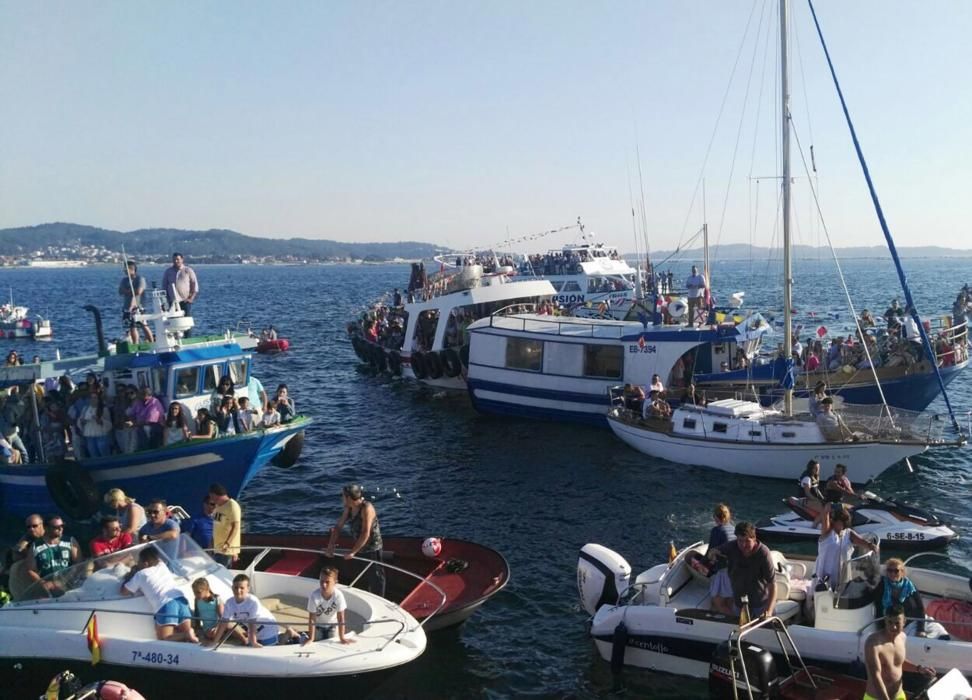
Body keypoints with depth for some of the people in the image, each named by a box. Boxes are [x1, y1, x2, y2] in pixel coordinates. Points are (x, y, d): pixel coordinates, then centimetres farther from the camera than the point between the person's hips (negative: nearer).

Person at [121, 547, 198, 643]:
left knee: (163, 639, 1)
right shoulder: (162, 566, 24)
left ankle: (187, 635, -23)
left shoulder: (140, 574, 12)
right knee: (185, 631, 15)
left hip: (165, 604, -5)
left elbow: (124, 592, 21)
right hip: (181, 599, 5)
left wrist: (129, 576, 36)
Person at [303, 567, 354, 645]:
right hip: (317, 625, -1)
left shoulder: (339, 595, -32)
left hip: (332, 625, 1)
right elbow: (312, 619, -26)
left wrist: (342, 638, -24)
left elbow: (340, 618, -26)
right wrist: (311, 638, -24)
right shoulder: (314, 595, -34)